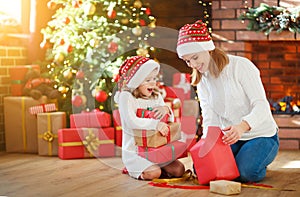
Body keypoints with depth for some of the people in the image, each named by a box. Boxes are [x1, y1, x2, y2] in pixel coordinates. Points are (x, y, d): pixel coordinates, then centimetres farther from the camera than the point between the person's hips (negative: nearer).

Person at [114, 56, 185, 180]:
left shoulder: (156, 96, 10)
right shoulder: (126, 96, -12)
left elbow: (170, 120, 12)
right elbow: (131, 122, -26)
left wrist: (166, 109, -11)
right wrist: (155, 124, -31)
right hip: (134, 150, -7)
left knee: (179, 170, -7)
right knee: (154, 173, -28)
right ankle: (134, 170, 3)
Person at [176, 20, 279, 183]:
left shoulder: (241, 66, -15)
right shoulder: (201, 79, 5)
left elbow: (262, 105, -23)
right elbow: (209, 116, -5)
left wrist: (242, 126, -42)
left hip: (261, 136, -5)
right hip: (231, 138, 5)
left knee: (245, 172, -30)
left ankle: (257, 162, 6)